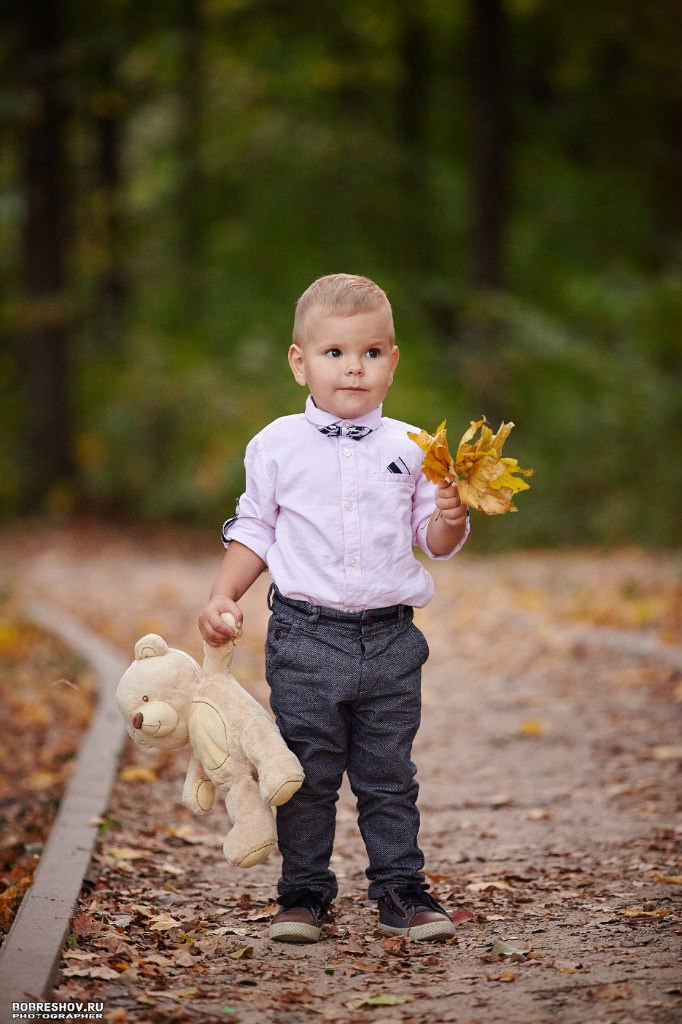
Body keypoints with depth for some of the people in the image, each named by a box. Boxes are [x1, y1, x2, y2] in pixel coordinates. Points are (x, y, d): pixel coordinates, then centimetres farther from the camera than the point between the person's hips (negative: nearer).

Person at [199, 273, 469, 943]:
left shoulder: (407, 448, 3)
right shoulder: (277, 447, 1)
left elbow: (435, 542, 8)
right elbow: (254, 531, 10)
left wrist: (450, 520, -14)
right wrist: (223, 598, -1)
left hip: (389, 637, 1)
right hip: (306, 636, -1)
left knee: (388, 775, 7)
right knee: (307, 774, 4)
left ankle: (400, 889, 16)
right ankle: (303, 894, 16)